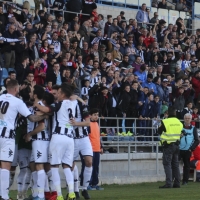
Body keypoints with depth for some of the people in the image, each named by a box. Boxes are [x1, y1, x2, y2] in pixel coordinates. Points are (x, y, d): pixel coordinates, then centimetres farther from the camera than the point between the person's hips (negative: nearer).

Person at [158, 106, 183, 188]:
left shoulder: (165, 122, -13)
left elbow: (159, 131, 0)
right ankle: (177, 182, 15)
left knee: (167, 164, -6)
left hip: (168, 145, -6)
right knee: (175, 164, 14)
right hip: (176, 145, 6)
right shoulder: (179, 123, 6)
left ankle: (169, 183, -15)